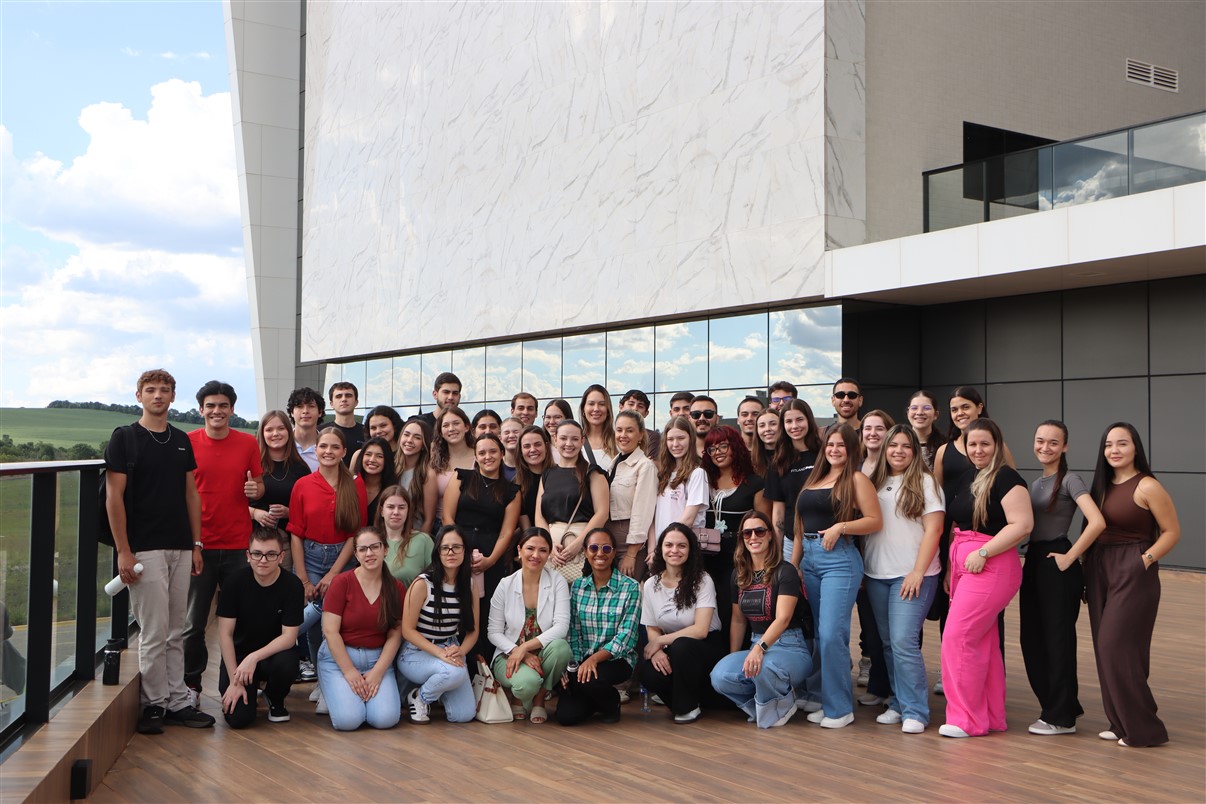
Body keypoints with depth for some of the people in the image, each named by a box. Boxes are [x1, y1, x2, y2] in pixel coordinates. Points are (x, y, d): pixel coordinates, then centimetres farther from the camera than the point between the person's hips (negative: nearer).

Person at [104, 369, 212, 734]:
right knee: (154, 632, -3)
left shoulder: (182, 441, 12)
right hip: (144, 549, -5)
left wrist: (196, 544, 9)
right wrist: (123, 551, -13)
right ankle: (154, 704, 9)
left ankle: (177, 702, 17)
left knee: (175, 632, 10)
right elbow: (114, 496, -8)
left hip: (180, 549, 5)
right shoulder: (124, 438, -4)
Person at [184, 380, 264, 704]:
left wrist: (255, 489, -11)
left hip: (238, 545, 1)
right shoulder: (187, 443, 0)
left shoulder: (248, 443, 4)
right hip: (199, 544, -1)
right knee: (194, 622, 5)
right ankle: (191, 685, 19)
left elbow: (259, 486, 13)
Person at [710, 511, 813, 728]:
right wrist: (732, 658, 8)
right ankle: (762, 702, 3)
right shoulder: (739, 575, 11)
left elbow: (783, 618, -21)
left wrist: (760, 648, -36)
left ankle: (781, 706, -5)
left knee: (765, 668, -40)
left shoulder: (785, 572, -9)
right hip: (757, 645, 5)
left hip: (791, 647, -5)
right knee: (720, 677, -25)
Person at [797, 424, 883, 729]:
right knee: (821, 635, 11)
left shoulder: (856, 479, -2)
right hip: (809, 560, 7)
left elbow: (875, 521, -8)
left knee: (832, 634, -11)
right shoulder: (814, 480, 17)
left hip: (840, 560, -7)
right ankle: (827, 702, 20)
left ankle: (840, 708, -1)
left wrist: (841, 527, -18)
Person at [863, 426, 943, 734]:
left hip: (911, 575, -5)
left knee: (904, 642, -12)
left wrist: (918, 572, -14)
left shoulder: (924, 482, -2)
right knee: (888, 643, 8)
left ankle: (915, 711, -5)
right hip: (876, 575, 5)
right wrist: (861, 568, 7)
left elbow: (934, 528, -7)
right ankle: (898, 703, 19)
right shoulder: (874, 482, 12)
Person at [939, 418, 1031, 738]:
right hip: (964, 565, 9)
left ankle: (966, 719, -2)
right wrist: (953, 562, 12)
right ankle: (992, 717, 20)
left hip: (990, 566, -9)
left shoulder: (1006, 478, -11)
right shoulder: (969, 480, 16)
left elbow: (1023, 524, -20)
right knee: (983, 643, 12)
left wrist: (983, 552, -22)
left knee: (958, 637, -11)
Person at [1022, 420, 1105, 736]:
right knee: (1031, 639, 10)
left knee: (1057, 639, 0)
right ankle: (1053, 706, 23)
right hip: (1033, 564, 8)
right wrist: (1027, 559, 7)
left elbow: (1097, 522, -23)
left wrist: (1069, 557, -18)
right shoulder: (1036, 484, 14)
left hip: (1056, 566, -8)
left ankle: (1061, 718, 10)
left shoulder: (1069, 480, -9)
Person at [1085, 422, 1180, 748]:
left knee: (1118, 648, -9)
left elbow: (1172, 531, -10)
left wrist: (1145, 560, -18)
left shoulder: (1147, 486, -11)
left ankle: (1143, 729, 3)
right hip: (1100, 571, 8)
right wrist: (1085, 562, 3)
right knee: (1105, 650, 8)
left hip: (1134, 574, -8)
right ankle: (1120, 724, 18)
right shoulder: (1102, 486, 10)